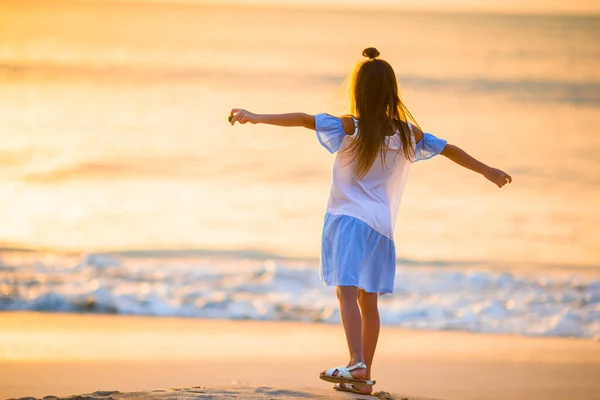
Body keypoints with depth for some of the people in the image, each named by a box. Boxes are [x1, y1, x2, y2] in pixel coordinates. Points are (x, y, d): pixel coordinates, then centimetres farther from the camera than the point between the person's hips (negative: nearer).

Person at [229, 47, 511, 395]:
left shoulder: (350, 128, -9)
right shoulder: (408, 133, 3)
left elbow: (304, 119, -18)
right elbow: (449, 150, 13)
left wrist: (258, 118, -16)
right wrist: (488, 171, 25)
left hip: (348, 219, -5)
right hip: (381, 224, 5)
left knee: (347, 290, -14)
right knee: (368, 300, 13)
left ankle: (357, 363, -33)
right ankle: (364, 377, 19)